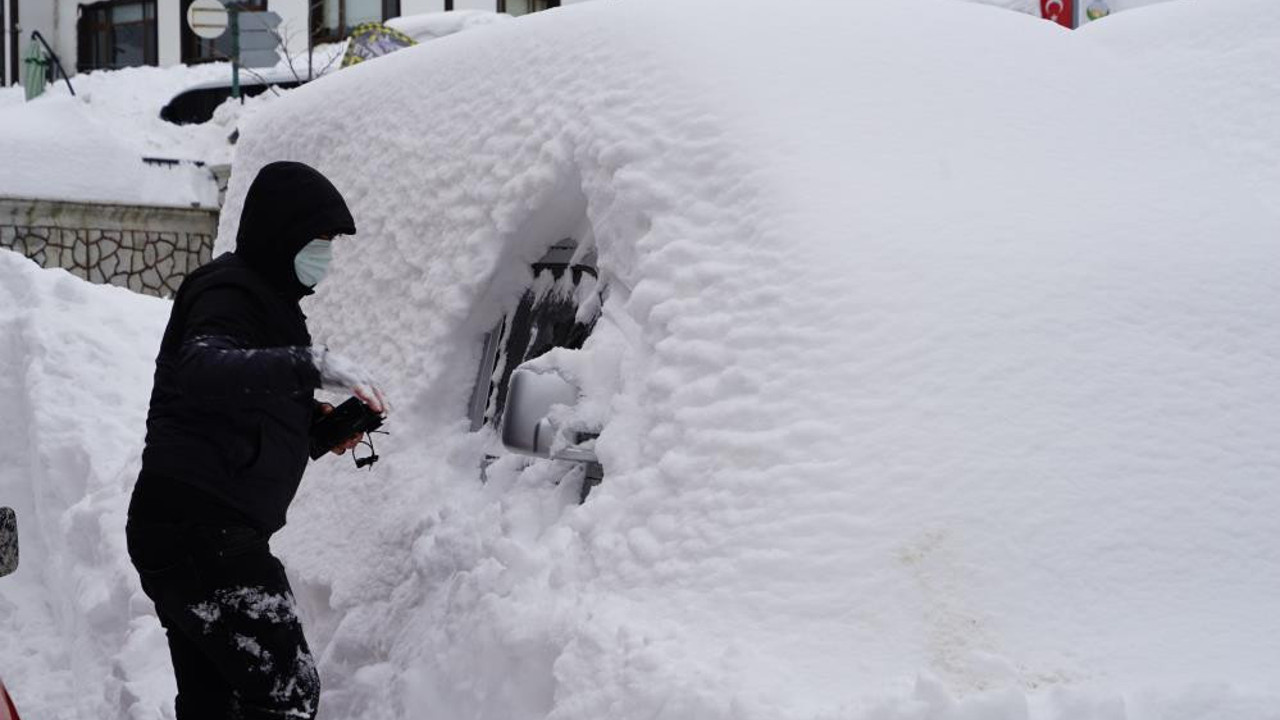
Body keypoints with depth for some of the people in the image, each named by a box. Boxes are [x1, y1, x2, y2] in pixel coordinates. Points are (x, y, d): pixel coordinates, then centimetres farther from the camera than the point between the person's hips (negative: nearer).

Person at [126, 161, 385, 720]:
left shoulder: (265, 295, 23)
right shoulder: (229, 291, -10)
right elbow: (200, 371, -31)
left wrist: (317, 420, 15)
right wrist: (315, 363, -42)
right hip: (201, 531, -11)